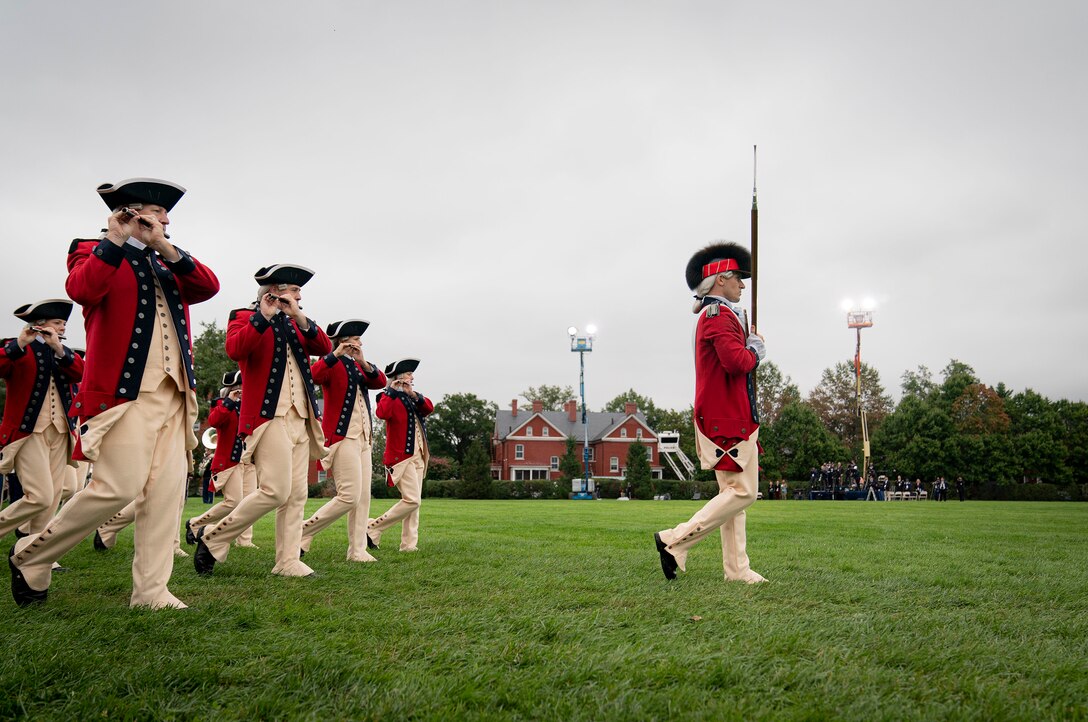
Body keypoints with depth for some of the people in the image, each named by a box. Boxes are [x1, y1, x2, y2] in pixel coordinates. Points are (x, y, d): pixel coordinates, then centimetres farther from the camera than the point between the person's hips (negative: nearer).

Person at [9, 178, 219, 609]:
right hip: (124, 392, -6)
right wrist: (116, 239, -15)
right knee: (119, 487, -11)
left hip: (174, 394, 7)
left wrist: (166, 249, -5)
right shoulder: (95, 253, 4)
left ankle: (151, 591, 6)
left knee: (166, 490, 1)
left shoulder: (166, 265, 22)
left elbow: (209, 287, 3)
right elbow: (80, 289, -19)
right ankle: (31, 557, 11)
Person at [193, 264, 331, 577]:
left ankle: (288, 561, 7)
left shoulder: (295, 324, 22)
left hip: (301, 420, 8)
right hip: (269, 418, -7)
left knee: (297, 494, 3)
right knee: (275, 491, -15)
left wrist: (299, 317, -6)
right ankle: (213, 538, 1)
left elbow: (325, 348, 5)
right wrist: (264, 316, -18)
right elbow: (235, 349, -19)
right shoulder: (244, 317, 3)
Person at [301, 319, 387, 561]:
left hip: (363, 437, 8)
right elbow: (312, 376, -26)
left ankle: (358, 550, 7)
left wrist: (363, 362, -11)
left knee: (363, 496, 4)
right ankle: (303, 532, -1)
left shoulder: (357, 366, 18)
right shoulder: (331, 363, -4)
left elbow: (380, 382, 3)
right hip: (342, 437, -8)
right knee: (349, 496, -13)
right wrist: (335, 354, -29)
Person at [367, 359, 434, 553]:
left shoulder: (413, 397, 18)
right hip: (401, 456, -8)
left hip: (418, 457, 8)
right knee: (412, 500, -14)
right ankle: (373, 528, -5)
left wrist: (414, 394, -14)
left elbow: (429, 408, 0)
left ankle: (409, 544, 8)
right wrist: (392, 391, -23)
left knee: (413, 501, 6)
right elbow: (382, 413, -26)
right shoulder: (389, 397, -5)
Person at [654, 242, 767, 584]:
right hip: (729, 421, -11)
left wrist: (750, 347, 5)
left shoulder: (715, 316, 21)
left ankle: (737, 569, 12)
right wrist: (753, 353, -5)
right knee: (742, 492, -9)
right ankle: (676, 540, -8)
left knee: (733, 492, 9)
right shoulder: (719, 315, -13)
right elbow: (736, 362, -26)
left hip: (726, 418, 11)